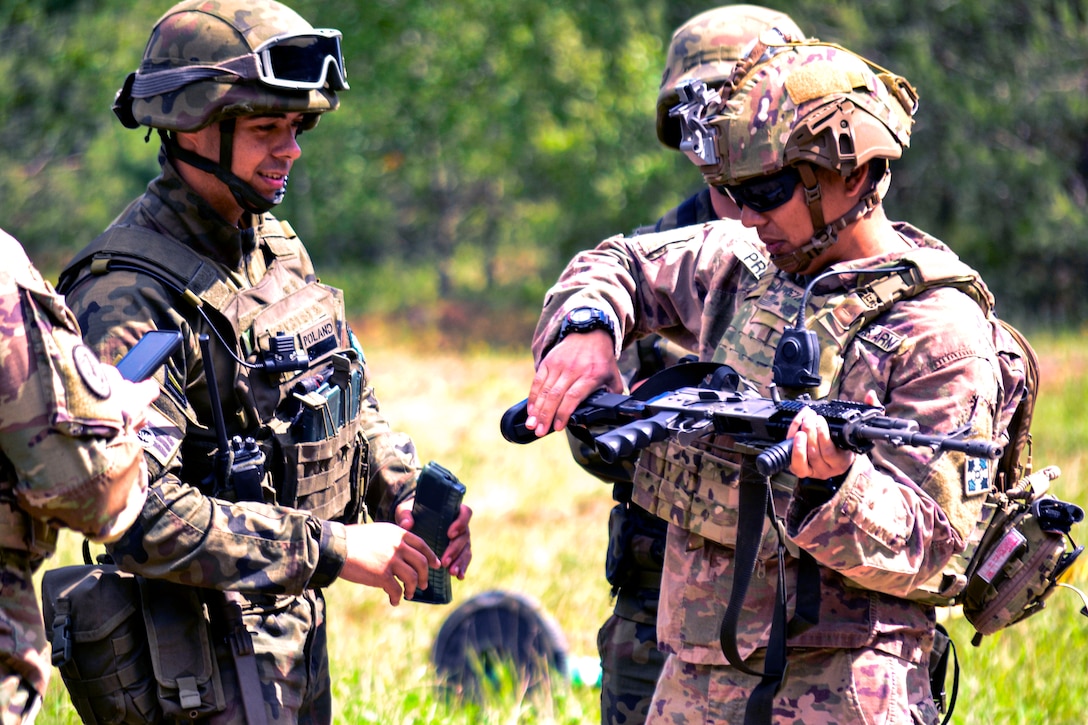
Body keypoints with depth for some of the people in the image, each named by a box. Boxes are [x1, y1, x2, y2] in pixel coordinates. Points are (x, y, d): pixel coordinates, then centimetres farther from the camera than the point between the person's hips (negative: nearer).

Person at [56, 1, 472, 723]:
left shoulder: (278, 249, 9)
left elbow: (353, 408, 20)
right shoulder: (129, 296, -20)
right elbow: (140, 516, -28)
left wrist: (408, 495, -1)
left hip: (299, 633, 8)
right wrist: (333, 549, -25)